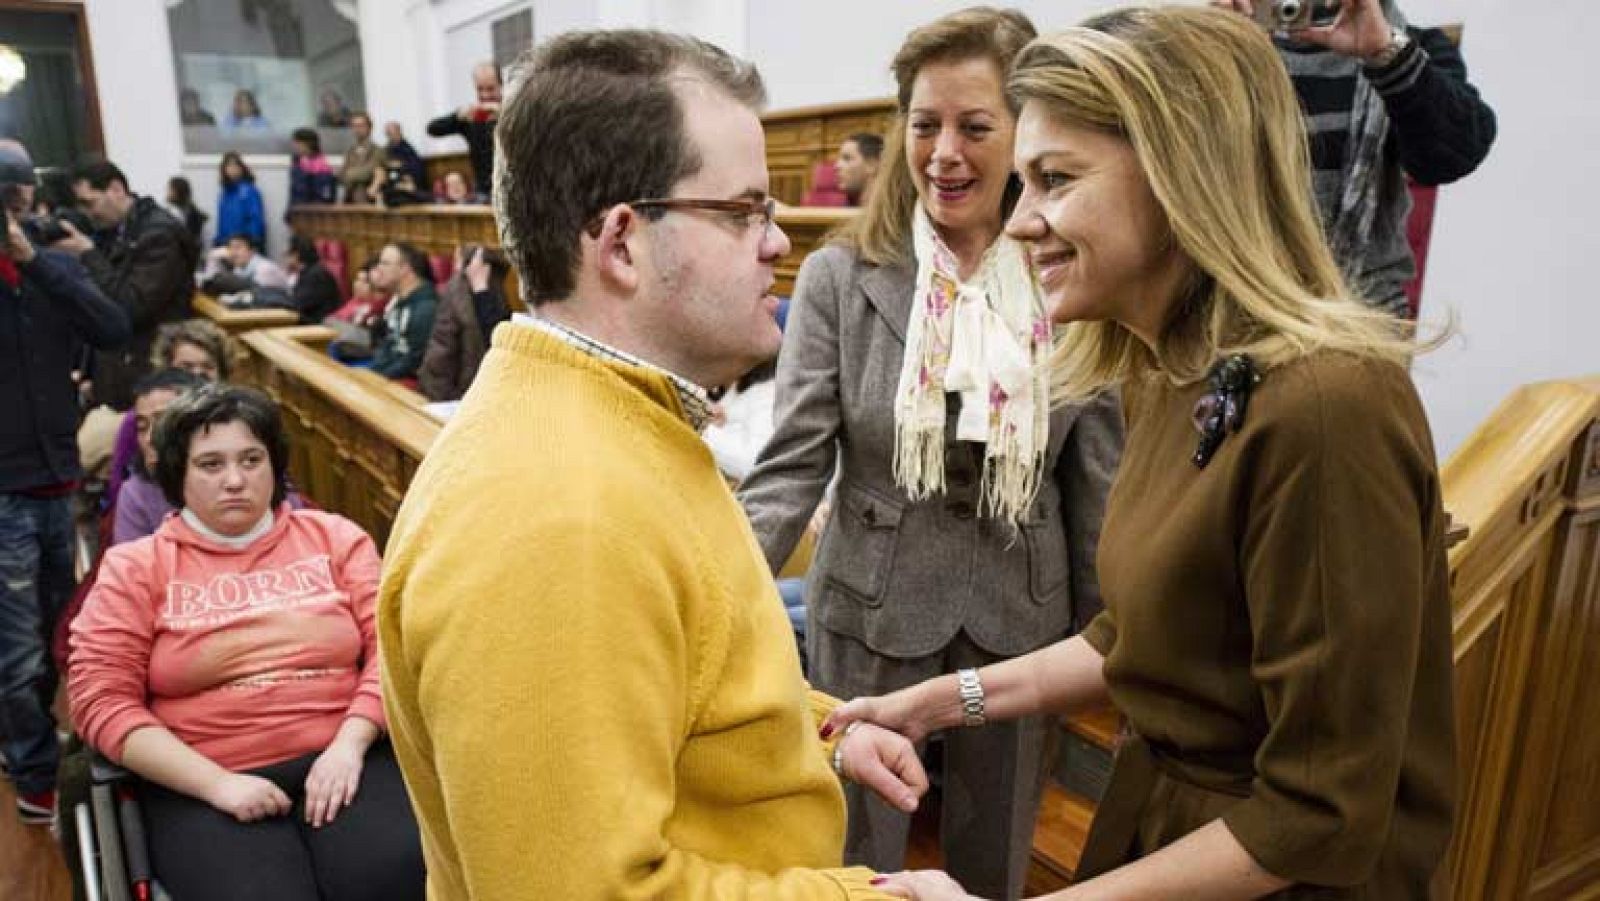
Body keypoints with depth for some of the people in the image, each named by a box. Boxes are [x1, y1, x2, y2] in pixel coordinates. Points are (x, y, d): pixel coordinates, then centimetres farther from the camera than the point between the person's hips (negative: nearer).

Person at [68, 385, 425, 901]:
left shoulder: (335, 537, 12)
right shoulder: (135, 568, 10)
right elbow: (101, 699, 2)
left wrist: (349, 744, -11)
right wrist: (216, 783, -9)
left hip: (342, 758, 1)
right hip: (203, 785, 0)